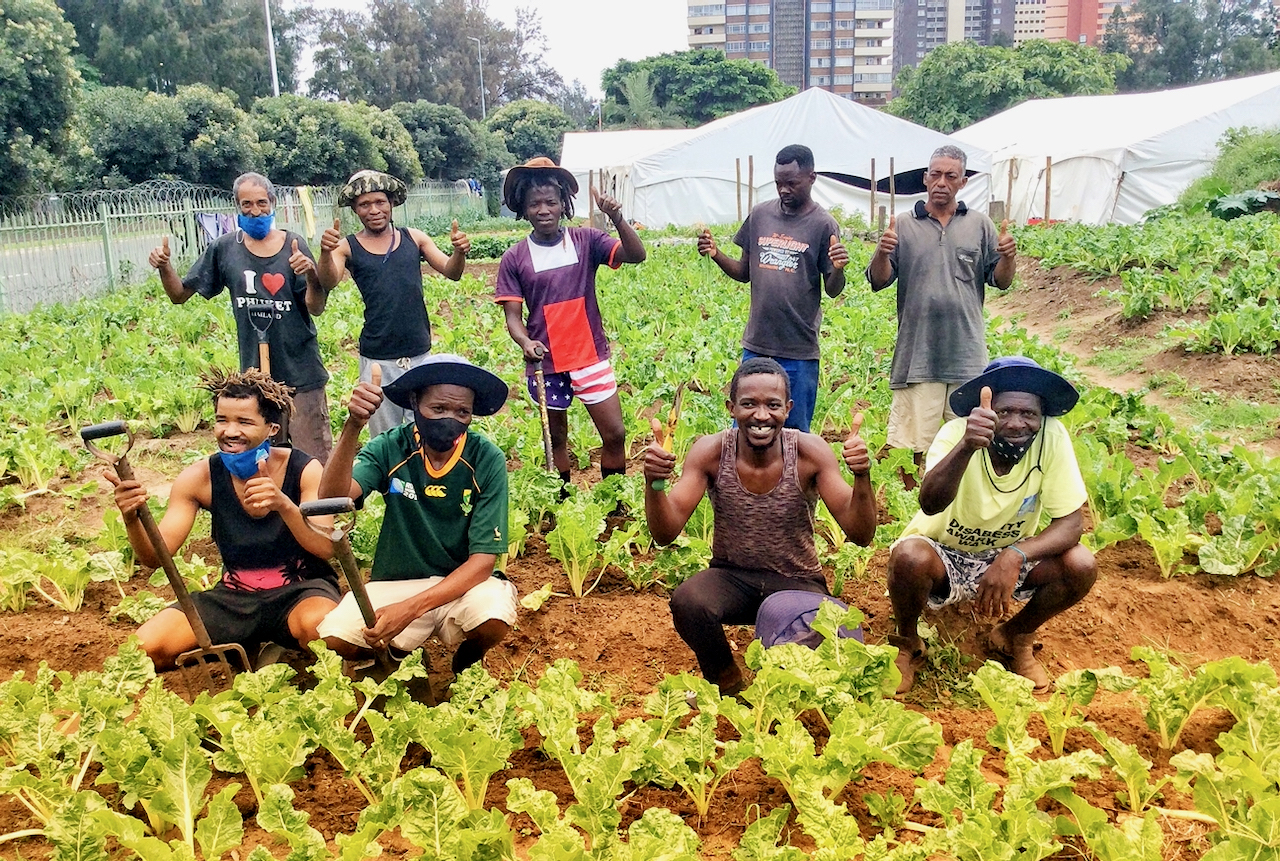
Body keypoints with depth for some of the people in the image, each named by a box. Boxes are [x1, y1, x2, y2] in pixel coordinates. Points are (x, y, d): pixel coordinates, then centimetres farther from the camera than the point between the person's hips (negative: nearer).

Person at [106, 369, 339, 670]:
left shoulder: (304, 469, -14)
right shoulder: (199, 478, -7)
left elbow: (326, 548, -24)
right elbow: (156, 556, -9)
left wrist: (283, 503, -41)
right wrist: (132, 519, -31)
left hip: (301, 589, -3)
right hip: (234, 598, 4)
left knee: (318, 626, -38)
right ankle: (252, 650, 5)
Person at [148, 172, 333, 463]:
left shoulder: (293, 245, -3)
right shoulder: (224, 249, 3)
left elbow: (316, 308, -7)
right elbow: (179, 295, 9)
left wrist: (312, 275, -26)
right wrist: (164, 267, -11)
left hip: (301, 373, -2)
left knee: (315, 460, 1)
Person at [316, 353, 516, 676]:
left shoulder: (487, 460, -14)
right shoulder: (391, 449, -10)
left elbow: (482, 561, -16)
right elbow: (333, 498, -25)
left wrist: (410, 609, -28)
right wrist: (353, 427, -40)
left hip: (464, 582, -1)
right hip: (395, 582, 1)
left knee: (494, 620, -33)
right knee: (335, 637, -24)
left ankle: (467, 662, 6)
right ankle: (397, 660, 11)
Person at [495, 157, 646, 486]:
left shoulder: (585, 241, -3)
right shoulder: (514, 259, -4)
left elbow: (636, 255, -14)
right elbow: (513, 315, -4)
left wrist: (617, 219, -31)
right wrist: (525, 342, -25)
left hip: (590, 355, 0)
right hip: (545, 362, 0)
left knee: (615, 435, -1)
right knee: (557, 439, 14)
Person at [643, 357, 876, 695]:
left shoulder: (810, 452, -16)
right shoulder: (710, 452, -14)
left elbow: (860, 535, -18)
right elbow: (666, 533, -17)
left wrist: (862, 478, -36)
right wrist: (653, 484, -37)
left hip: (797, 582, 0)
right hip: (732, 578, 1)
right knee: (686, 602, -32)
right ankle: (727, 681, -1)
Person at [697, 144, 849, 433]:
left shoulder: (823, 224, -4)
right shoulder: (760, 215, 7)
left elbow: (833, 291, -2)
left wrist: (838, 269, -23)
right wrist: (716, 255, -5)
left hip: (799, 351, -3)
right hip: (755, 345, 4)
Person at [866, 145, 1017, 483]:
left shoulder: (980, 226, 11)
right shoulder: (903, 226, 6)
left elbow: (1000, 281, 9)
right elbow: (878, 281, 1)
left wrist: (1008, 258, -11)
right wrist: (882, 253, -18)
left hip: (968, 356, 2)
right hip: (917, 356, -2)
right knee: (910, 446, -1)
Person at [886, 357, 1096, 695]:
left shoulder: (1052, 437, -19)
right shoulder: (956, 432, -27)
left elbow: (1072, 522, -17)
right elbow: (930, 504, -44)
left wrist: (1015, 555, -34)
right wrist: (966, 445, -61)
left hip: (1009, 557, 3)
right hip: (943, 557, -3)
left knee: (1081, 566, -21)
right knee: (910, 558, -34)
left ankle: (1016, 637, 10)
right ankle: (907, 644, -1)